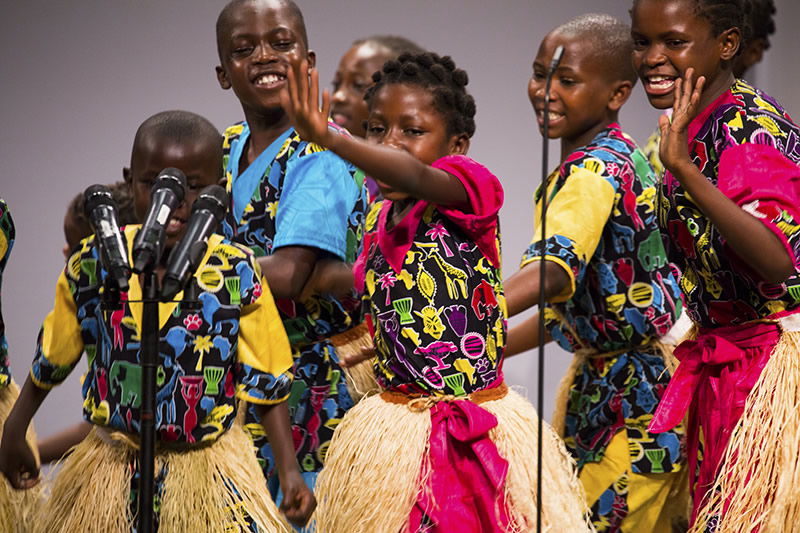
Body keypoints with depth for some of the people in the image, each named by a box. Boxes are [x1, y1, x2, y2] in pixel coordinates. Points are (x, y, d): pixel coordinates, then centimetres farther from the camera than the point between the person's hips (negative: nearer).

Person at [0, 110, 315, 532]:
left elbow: (267, 386, -5)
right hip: (113, 463, 2)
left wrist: (289, 471, -11)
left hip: (206, 466, -2)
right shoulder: (93, 265, -5)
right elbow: (50, 362, 11)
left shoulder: (236, 275, -10)